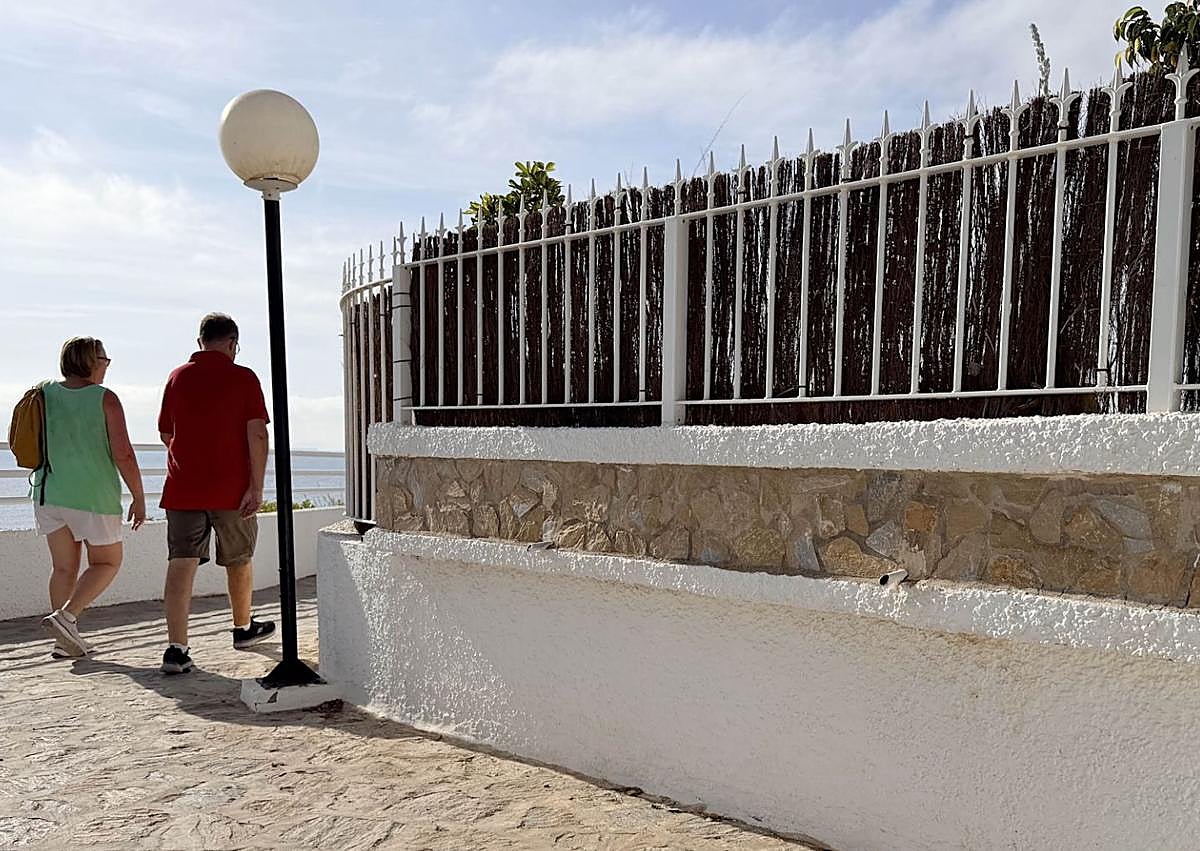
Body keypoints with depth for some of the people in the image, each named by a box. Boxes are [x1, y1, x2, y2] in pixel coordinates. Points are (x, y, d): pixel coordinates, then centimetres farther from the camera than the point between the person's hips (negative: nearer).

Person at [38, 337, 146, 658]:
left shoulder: (45, 394, 3)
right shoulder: (105, 399, -12)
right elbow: (123, 455, -15)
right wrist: (139, 498, -6)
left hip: (49, 494, 5)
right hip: (94, 497, -5)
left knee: (64, 567, 14)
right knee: (107, 563, 12)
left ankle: (65, 640, 16)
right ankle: (66, 616, -6)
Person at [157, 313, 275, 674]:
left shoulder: (177, 377, 7)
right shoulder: (243, 378, -5)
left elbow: (166, 433, 15)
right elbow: (257, 434, -12)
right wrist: (257, 487, -11)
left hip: (182, 488, 3)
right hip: (231, 489, -2)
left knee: (181, 563, 1)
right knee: (239, 559, 15)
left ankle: (176, 648, -5)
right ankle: (243, 628, 32)